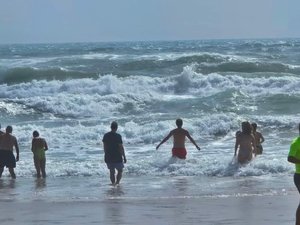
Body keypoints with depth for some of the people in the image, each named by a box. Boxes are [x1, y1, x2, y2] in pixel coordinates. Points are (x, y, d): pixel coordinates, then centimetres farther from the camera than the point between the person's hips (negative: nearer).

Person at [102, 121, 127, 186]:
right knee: (120, 171, 11)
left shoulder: (106, 136, 0)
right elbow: (121, 147, -13)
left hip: (108, 157, 4)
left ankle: (113, 183, 19)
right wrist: (124, 157, -5)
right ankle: (117, 183, -2)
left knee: (112, 172, 15)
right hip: (117, 157, -4)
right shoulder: (118, 136, -15)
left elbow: (105, 147, 8)